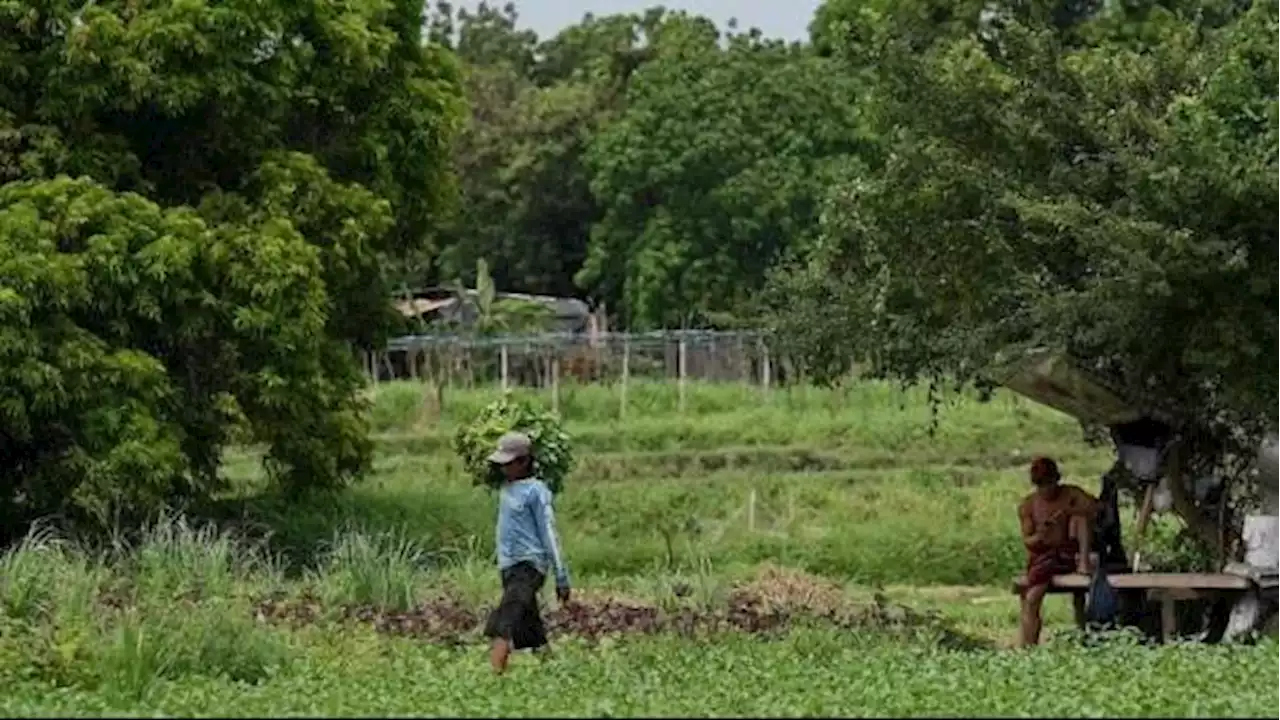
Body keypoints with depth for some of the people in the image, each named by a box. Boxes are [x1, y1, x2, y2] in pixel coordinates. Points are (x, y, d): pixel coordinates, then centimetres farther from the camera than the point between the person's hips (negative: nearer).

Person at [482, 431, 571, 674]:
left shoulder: (535, 491, -9)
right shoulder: (506, 488, 15)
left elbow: (549, 534, -10)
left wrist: (561, 577, -9)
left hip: (529, 565, -9)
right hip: (508, 565, 9)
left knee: (506, 623, -25)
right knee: (530, 628, 13)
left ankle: (495, 670, -38)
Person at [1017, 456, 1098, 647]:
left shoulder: (1071, 495, 2)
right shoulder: (1028, 506, 3)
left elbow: (1096, 508, -13)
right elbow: (1027, 541, -1)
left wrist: (1071, 511, -27)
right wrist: (1039, 537, -24)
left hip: (1070, 554, 1)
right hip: (1043, 558, -1)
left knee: (1080, 514, -19)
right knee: (1030, 600, -26)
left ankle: (1084, 561, -25)